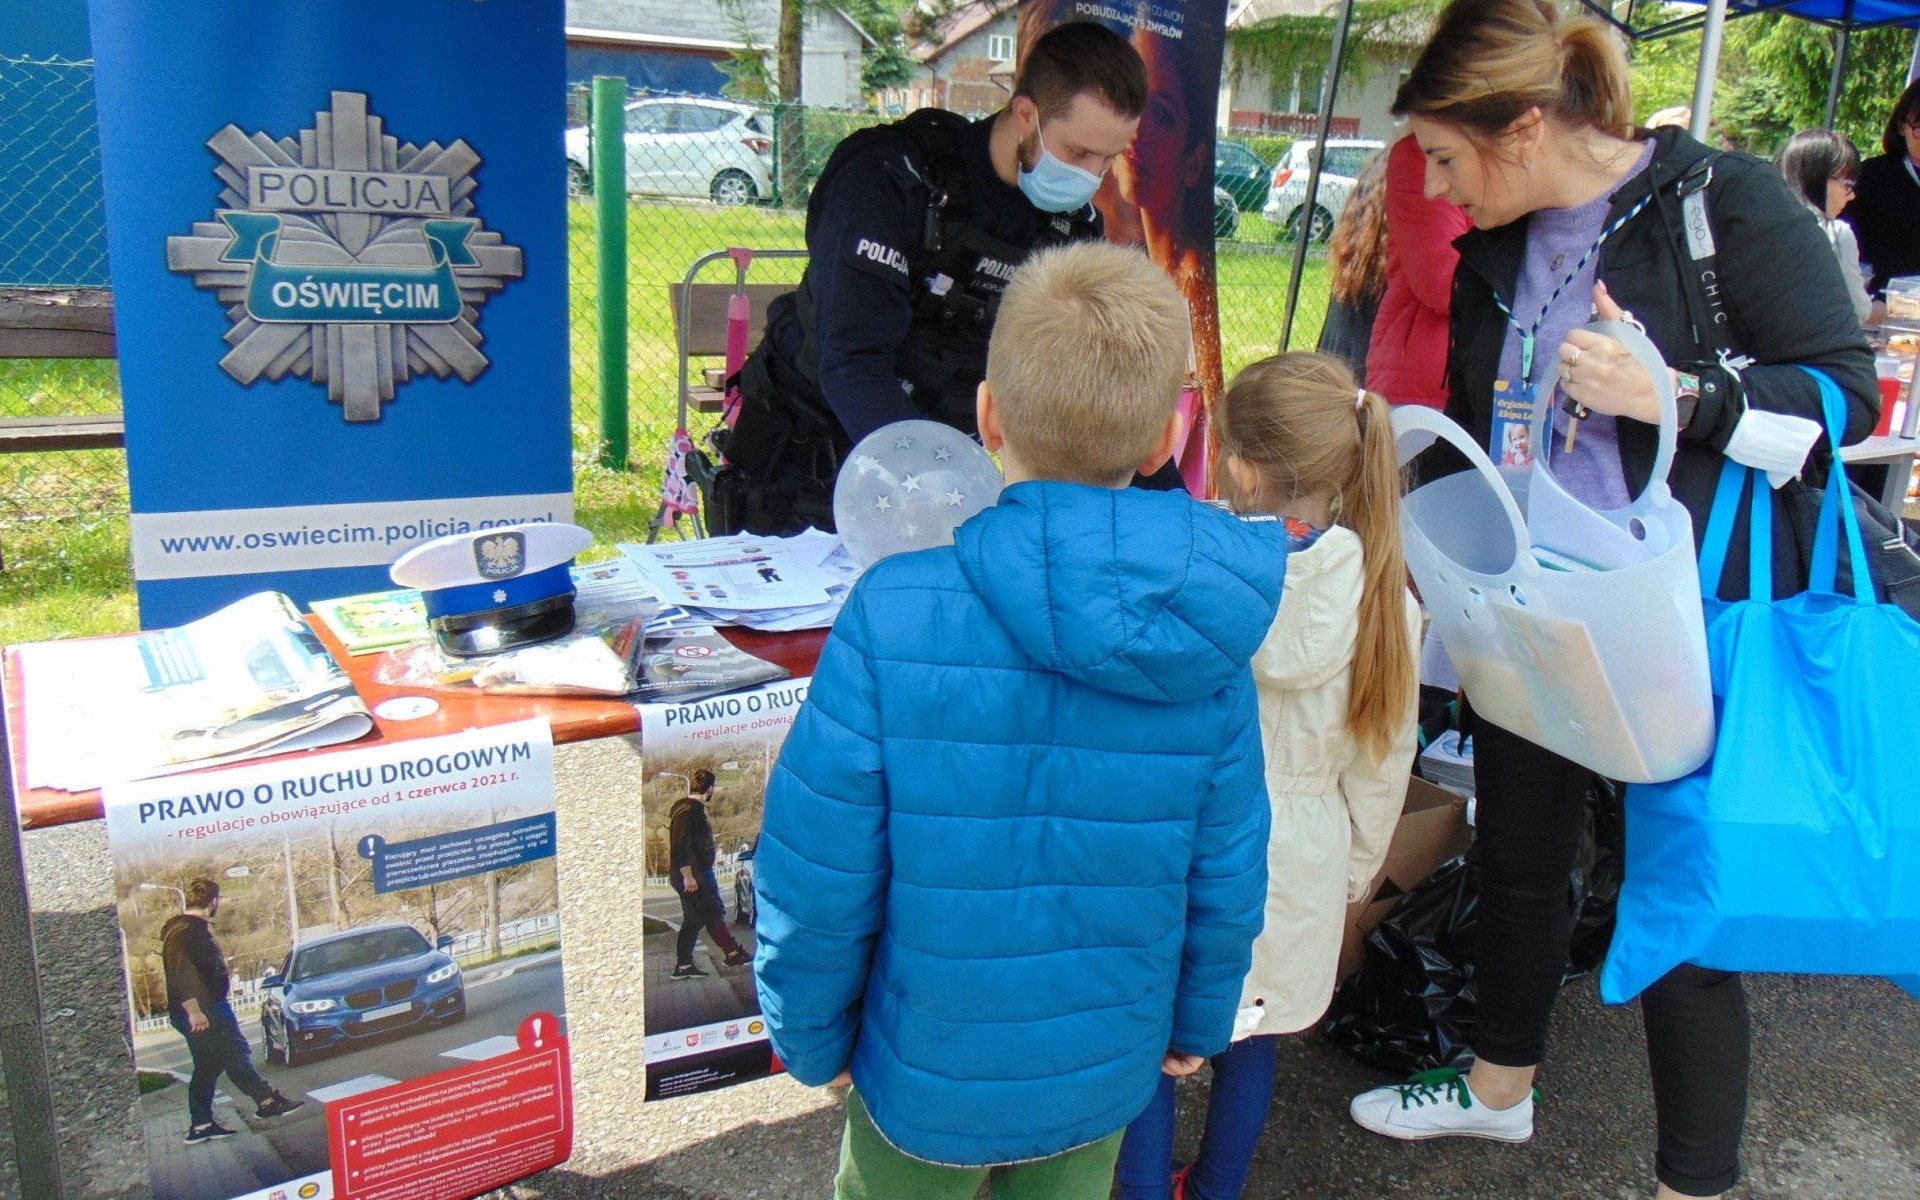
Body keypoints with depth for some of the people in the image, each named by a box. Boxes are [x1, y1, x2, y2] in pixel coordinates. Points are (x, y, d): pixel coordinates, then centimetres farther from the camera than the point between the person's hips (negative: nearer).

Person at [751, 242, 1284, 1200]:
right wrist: (1197, 1023, 14)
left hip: (927, 1072, -2)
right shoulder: (1208, 645, -16)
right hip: (1104, 1072, 3)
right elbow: (1227, 880, -5)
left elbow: (816, 880, -20)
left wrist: (808, 1038, -1)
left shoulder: (892, 620, -27)